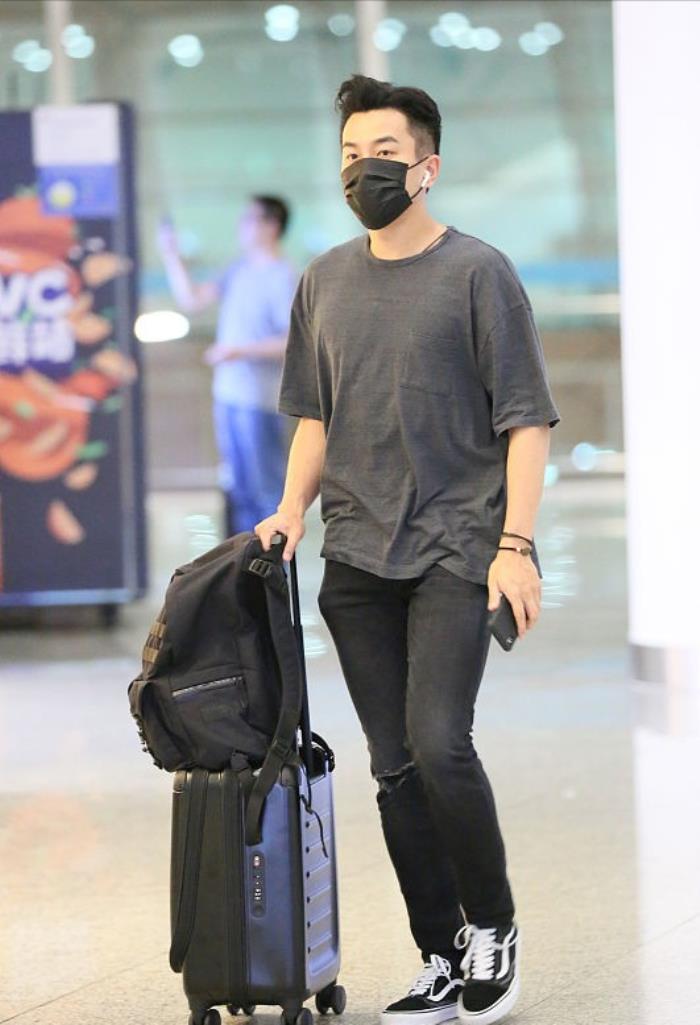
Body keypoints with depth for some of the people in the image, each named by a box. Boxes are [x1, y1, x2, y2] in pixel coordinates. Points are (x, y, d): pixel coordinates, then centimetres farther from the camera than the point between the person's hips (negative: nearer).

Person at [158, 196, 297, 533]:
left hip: (259, 401, -8)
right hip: (228, 394, 8)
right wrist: (170, 255, 6)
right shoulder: (239, 269, 12)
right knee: (238, 490, 14)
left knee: (266, 491, -4)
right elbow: (192, 300, 14)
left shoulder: (283, 278, -11)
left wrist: (240, 351, -21)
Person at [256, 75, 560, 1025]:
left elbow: (525, 420, -4)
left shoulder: (478, 272, -3)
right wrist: (292, 507, 4)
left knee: (439, 744, -17)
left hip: (455, 553, -5)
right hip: (357, 558, 5)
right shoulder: (325, 281, 13)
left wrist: (516, 544, -12)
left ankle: (493, 928, 4)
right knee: (395, 766, 5)